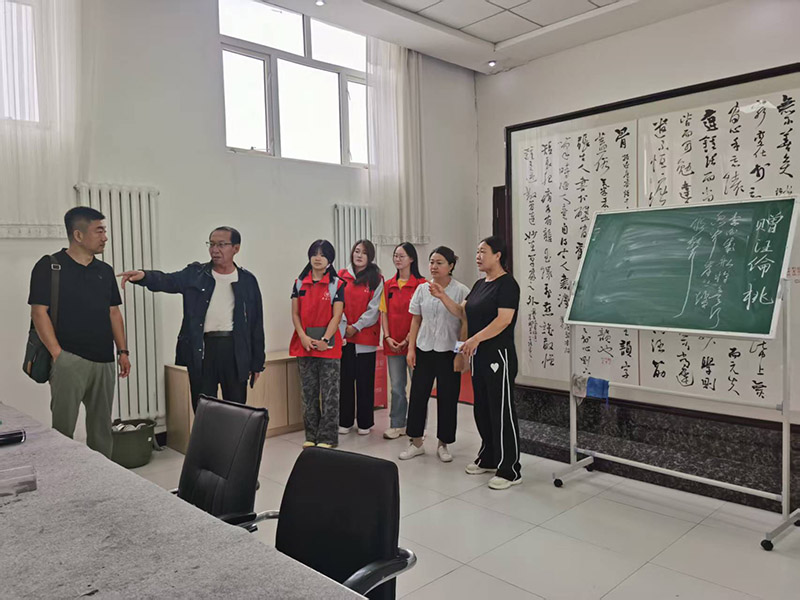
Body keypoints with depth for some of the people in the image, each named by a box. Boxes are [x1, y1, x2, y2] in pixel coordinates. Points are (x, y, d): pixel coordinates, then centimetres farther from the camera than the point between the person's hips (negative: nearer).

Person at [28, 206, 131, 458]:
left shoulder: (105, 271, 13)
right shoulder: (49, 267, -3)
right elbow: (39, 312, -8)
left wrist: (122, 351, 8)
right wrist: (58, 354, -14)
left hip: (104, 361, 5)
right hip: (69, 360, -5)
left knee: (101, 428, 11)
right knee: (63, 429, -3)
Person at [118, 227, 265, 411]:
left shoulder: (247, 280, 5)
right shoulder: (194, 274, 5)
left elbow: (256, 323, 5)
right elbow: (167, 281, -13)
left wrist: (257, 362, 4)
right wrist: (143, 275, -35)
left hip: (236, 350, 0)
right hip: (200, 349, 0)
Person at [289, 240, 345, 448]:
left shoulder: (337, 284, 1)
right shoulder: (299, 283, 10)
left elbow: (336, 316, -5)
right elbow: (295, 314, 7)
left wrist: (325, 340, -14)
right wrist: (303, 337, -7)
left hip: (328, 344, -3)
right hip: (304, 344, 3)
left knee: (329, 392, -1)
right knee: (308, 392, 9)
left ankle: (327, 437, 8)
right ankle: (311, 435, 19)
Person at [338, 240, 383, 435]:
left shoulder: (376, 279, 1)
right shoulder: (342, 276, 7)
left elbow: (374, 308, -4)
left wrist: (356, 327, -8)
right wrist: (343, 326, -8)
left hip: (366, 335, -2)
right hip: (344, 335, 2)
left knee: (365, 380, 3)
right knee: (345, 378, 6)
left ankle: (365, 423, 14)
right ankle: (345, 421, 16)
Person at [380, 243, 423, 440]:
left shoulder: (421, 284, -6)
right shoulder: (389, 285, 10)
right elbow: (384, 313, 10)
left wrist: (409, 339, -13)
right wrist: (387, 337, -1)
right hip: (393, 343, 5)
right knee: (396, 386, 11)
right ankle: (397, 425, 20)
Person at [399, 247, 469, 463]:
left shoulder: (461, 291, -7)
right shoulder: (422, 289, 6)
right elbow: (416, 321, 10)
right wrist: (411, 348, 5)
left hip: (448, 351, -3)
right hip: (424, 349, 4)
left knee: (447, 398, 5)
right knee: (418, 394, 6)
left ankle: (443, 444, 21)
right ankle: (416, 442, 20)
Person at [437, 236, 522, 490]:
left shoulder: (507, 284, -11)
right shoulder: (480, 284, 15)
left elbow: (504, 319, -21)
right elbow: (462, 311, 15)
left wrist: (476, 338, -27)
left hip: (499, 356, -9)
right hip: (479, 356, 9)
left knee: (501, 412, -3)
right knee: (482, 410, 16)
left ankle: (510, 470, 6)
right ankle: (487, 458, 30)